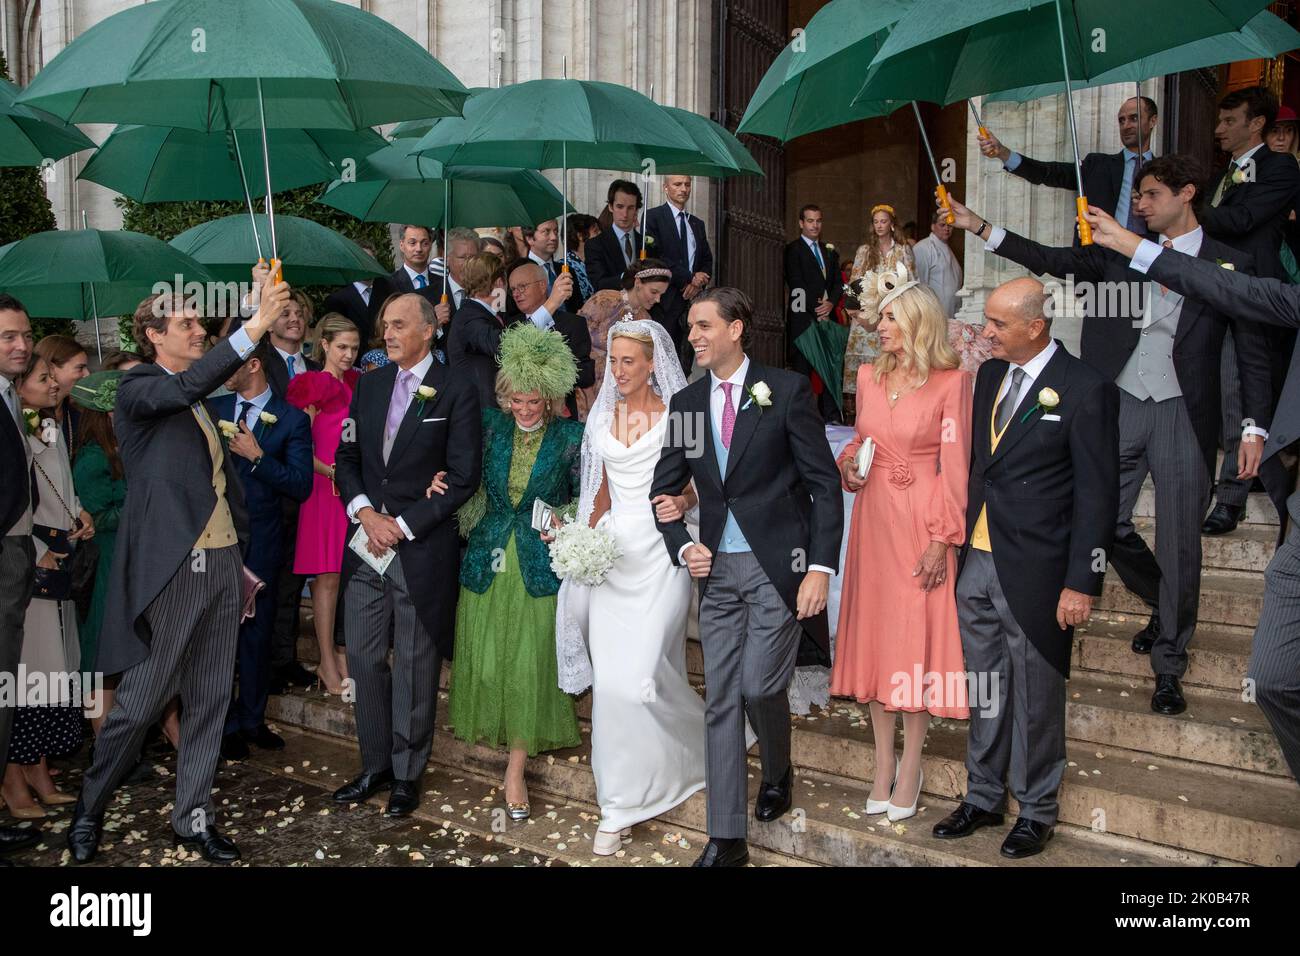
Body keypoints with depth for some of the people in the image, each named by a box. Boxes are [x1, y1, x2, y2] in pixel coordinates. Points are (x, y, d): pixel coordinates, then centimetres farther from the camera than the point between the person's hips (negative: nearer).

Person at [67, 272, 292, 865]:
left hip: (220, 565, 7)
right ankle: (90, 808, 25)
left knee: (210, 700, 10)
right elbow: (190, 384, -28)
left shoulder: (204, 407, 17)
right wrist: (255, 325, -34)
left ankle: (194, 817, 22)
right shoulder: (137, 390, -5)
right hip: (169, 569, -7)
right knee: (140, 701, 2)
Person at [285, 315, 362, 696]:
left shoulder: (357, 384, 16)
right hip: (325, 489, -6)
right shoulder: (313, 386, -2)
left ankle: (341, 651, 17)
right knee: (327, 577, -3)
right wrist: (331, 472, -17)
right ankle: (327, 662, 4)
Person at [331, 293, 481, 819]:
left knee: (414, 666, 6)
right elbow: (346, 456, 12)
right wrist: (364, 512, -6)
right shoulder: (369, 385, 11)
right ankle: (375, 764, 27)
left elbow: (463, 477, -10)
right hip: (366, 542, 5)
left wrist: (403, 525, -13)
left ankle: (407, 773, 21)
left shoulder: (456, 389, -6)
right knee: (364, 658, 10)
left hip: (422, 549, -5)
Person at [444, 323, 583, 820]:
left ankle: (515, 770, 15)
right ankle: (494, 734, 34)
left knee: (530, 662, 2)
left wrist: (564, 523, -18)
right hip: (487, 559, 3)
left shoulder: (571, 436, -5)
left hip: (539, 565, -2)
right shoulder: (491, 424, 2)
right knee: (483, 659, 8)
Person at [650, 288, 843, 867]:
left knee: (761, 687, -6)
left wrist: (820, 568, -13)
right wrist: (683, 548, -1)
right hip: (717, 568, 4)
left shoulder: (786, 390, -6)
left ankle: (777, 770, 30)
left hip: (778, 564, -4)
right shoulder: (686, 403, 8)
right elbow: (664, 489, 15)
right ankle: (726, 839, 17)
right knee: (721, 700, 6)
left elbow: (825, 485, -7)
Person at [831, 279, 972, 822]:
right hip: (873, 518, 5)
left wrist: (942, 539, -14)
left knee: (916, 639, 1)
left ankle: (910, 768, 15)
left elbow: (955, 467, -9)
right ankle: (883, 764, 20)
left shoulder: (951, 383, -8)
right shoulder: (869, 376, 8)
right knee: (874, 635, 8)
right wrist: (848, 465, -2)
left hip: (921, 523, -5)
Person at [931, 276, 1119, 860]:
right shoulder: (990, 374, 9)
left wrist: (1082, 583, -13)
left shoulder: (1085, 390, -11)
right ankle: (984, 797, 33)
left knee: (1035, 696, 9)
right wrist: (963, 539, 9)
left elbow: (1097, 496, -11)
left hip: (1034, 570, -6)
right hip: (978, 561, 6)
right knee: (985, 690, 16)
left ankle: (1036, 812, 28)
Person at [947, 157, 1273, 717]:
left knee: (1178, 542, 2)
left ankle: (1168, 665, 20)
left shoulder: (1228, 265, 0)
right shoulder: (1122, 250, 7)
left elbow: (1253, 354, 1)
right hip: (1121, 405, 3)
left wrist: (1255, 428, -6)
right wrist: (978, 227, -6)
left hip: (1182, 415, -3)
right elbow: (1051, 261, 2)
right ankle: (1162, 608, 34)